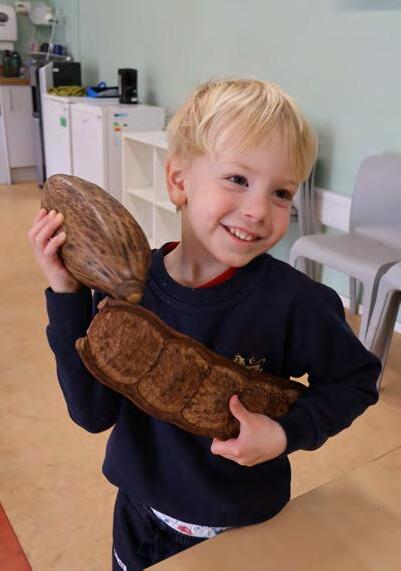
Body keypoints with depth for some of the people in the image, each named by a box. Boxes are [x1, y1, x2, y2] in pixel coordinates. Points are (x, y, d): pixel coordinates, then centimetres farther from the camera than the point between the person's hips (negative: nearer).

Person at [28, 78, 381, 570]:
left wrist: (289, 433, -24)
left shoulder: (294, 300, -25)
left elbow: (356, 381, -8)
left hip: (243, 530, -2)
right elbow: (94, 412, -18)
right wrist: (67, 297, -27)